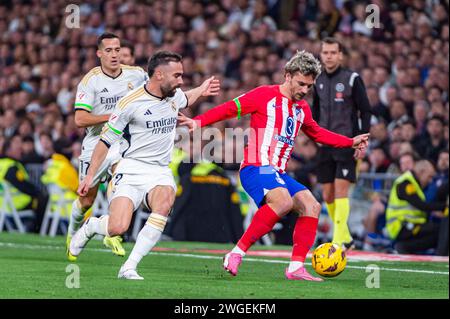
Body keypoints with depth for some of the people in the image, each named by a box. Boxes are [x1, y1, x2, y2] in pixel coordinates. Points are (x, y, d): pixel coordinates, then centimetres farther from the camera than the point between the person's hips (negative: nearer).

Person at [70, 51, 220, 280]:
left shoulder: (175, 95, 6)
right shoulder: (130, 103, -10)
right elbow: (106, 141, -2)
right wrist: (90, 176, -2)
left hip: (160, 172, 4)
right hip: (131, 169, -4)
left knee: (164, 202, -32)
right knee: (117, 228, -23)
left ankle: (129, 268, -28)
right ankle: (90, 226, 17)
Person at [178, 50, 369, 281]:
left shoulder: (302, 108, 19)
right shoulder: (265, 95, -3)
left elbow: (317, 133, 38)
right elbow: (229, 109, -5)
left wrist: (351, 142, 37)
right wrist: (198, 122, -17)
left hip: (279, 174, 8)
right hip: (255, 169, -8)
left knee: (311, 206, -5)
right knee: (284, 201, -33)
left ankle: (296, 267, -1)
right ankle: (238, 252, -27)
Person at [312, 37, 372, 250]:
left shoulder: (352, 79, -6)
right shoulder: (318, 81, 9)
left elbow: (365, 111, -5)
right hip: (325, 145, 6)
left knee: (340, 190, -14)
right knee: (327, 196, 6)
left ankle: (339, 241, -15)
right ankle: (346, 238, 20)